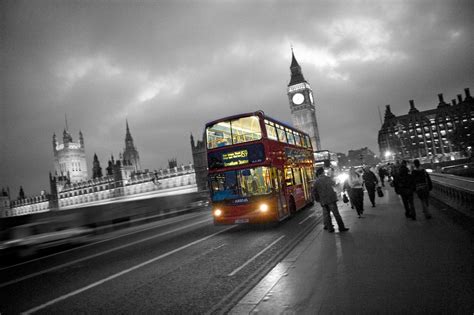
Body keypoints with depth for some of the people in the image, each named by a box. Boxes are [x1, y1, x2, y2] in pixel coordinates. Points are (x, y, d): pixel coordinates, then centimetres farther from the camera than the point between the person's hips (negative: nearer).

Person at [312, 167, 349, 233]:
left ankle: (330, 228, 14)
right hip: (331, 198, -2)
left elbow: (314, 192, 3)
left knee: (326, 214, 11)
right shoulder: (328, 178, -3)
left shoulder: (316, 181, 0)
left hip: (323, 201, 2)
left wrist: (318, 199, 14)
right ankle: (341, 227, 2)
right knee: (336, 213, 0)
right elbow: (334, 184, 17)